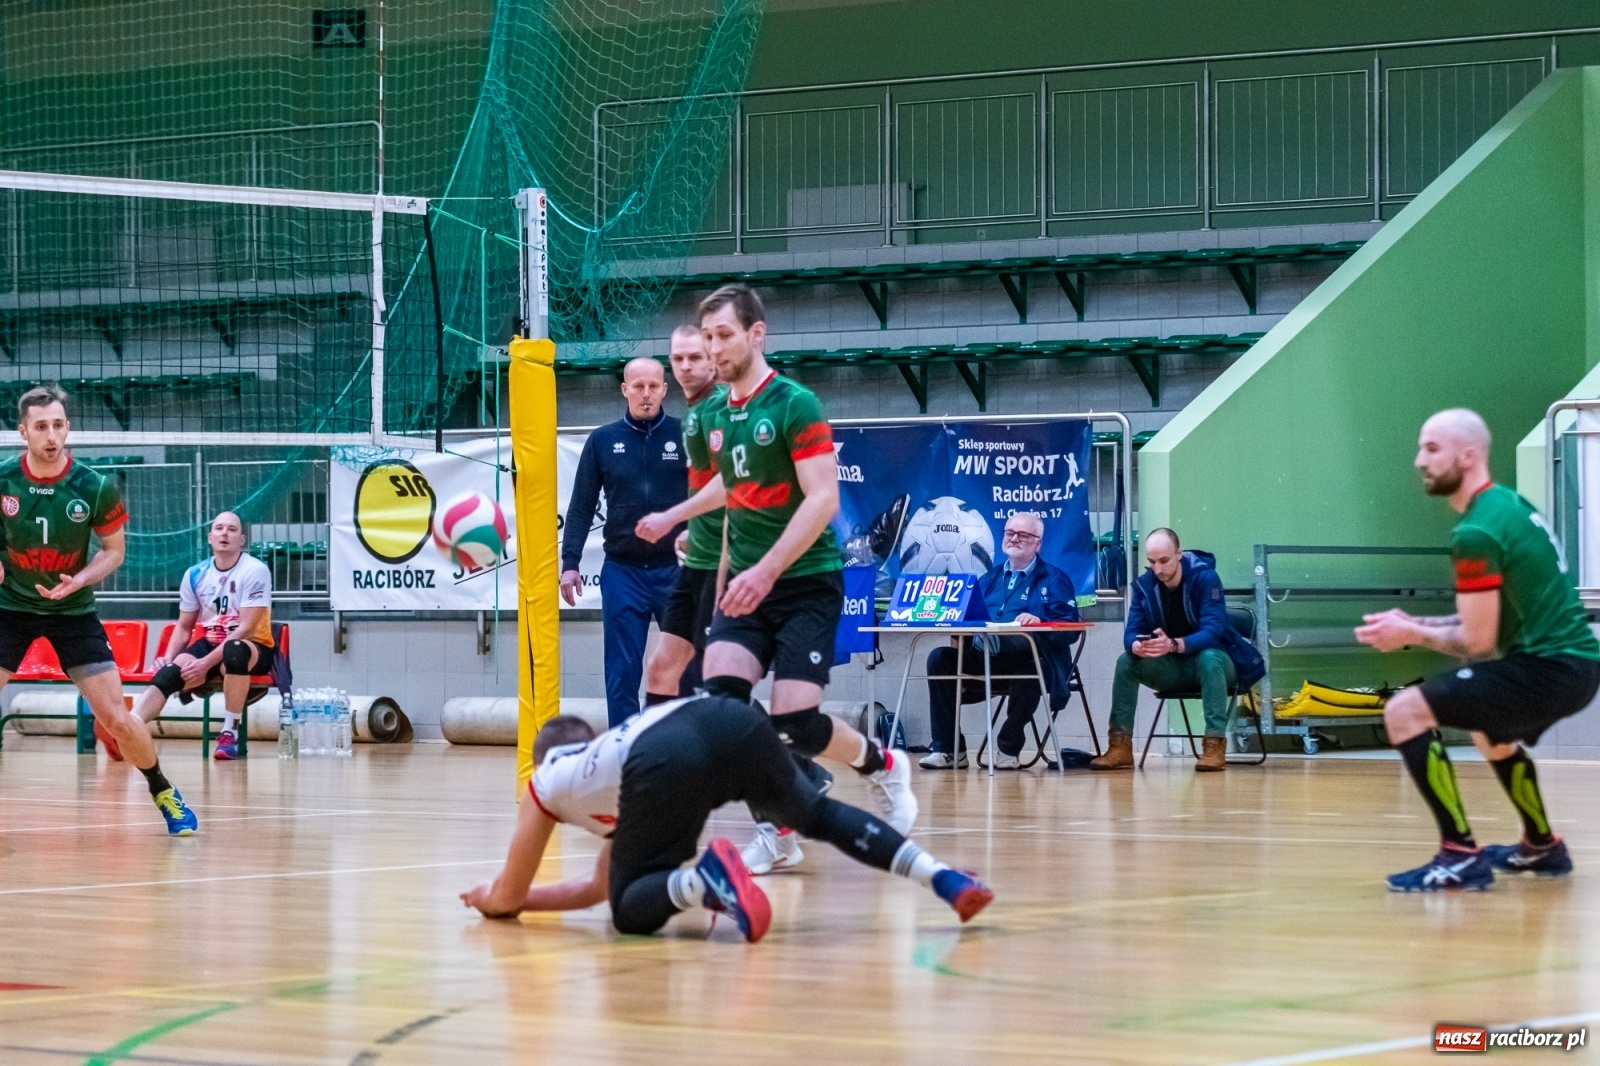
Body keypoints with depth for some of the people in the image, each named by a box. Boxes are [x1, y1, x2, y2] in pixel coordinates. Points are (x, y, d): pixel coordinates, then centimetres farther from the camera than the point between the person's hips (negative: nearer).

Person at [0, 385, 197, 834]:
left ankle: (164, 794, 19)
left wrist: (78, 580, -17)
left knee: (117, 719, -3)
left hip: (73, 611, -1)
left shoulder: (95, 488, -14)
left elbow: (114, 549, 0)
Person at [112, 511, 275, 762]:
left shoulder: (255, 571, -12)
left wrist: (207, 662, -25)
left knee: (234, 650, -41)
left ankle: (230, 734, -29)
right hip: (210, 643, 4)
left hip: (253, 648, -4)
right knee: (169, 672, -26)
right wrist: (168, 657, -7)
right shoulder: (195, 575, 4)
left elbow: (246, 627, -18)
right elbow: (184, 626, 13)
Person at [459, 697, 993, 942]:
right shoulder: (608, 756, 48)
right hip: (728, 718, 6)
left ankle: (703, 877, -27)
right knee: (818, 813, 30)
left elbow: (505, 898, 39)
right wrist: (510, 897, 65)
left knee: (630, 911, 6)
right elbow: (597, 887, 55)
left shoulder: (545, 783, 35)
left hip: (664, 762, -6)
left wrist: (487, 897, 62)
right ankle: (942, 877, 11)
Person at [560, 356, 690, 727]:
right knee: (622, 675, 2)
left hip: (676, 570, -1)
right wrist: (570, 563, 0)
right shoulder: (602, 441, 6)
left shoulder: (685, 436, 1)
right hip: (622, 573, 1)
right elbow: (581, 508, 7)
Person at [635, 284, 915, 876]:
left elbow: (823, 498, -19)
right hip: (746, 584, 6)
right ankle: (776, 833, -4)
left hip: (806, 583, -6)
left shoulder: (794, 404, -13)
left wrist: (765, 572, -25)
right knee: (719, 697, -16)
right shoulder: (716, 415, 8)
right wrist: (672, 516, 37)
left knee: (795, 722, -13)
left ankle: (883, 767, 18)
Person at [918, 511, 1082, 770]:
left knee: (1029, 672, -40)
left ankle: (1009, 749, -19)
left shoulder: (1054, 580, 7)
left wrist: (1039, 622, -25)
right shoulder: (989, 580, 25)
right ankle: (947, 749, -16)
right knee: (939, 658, -18)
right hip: (984, 659, 5)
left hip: (1033, 661, -5)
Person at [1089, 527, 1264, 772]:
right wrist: (1137, 646, -38)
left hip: (1213, 661, -4)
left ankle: (1215, 745, -38)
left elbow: (1212, 632, -29)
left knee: (1208, 658, -37)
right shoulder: (1143, 585, -6)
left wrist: (1174, 645, -47)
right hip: (1171, 669, 4)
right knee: (1126, 662, -18)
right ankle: (1120, 746, -18)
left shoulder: (1206, 578, -20)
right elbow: (1131, 632, -11)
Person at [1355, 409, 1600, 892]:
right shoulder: (1509, 504, 13)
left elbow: (1479, 644, -15)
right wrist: (1419, 624, 13)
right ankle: (1542, 847, 46)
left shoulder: (1476, 533, -17)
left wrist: (1411, 635, 0)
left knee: (1404, 712, -14)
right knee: (1489, 729, 38)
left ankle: (1460, 856, -15)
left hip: (1548, 668, -10)